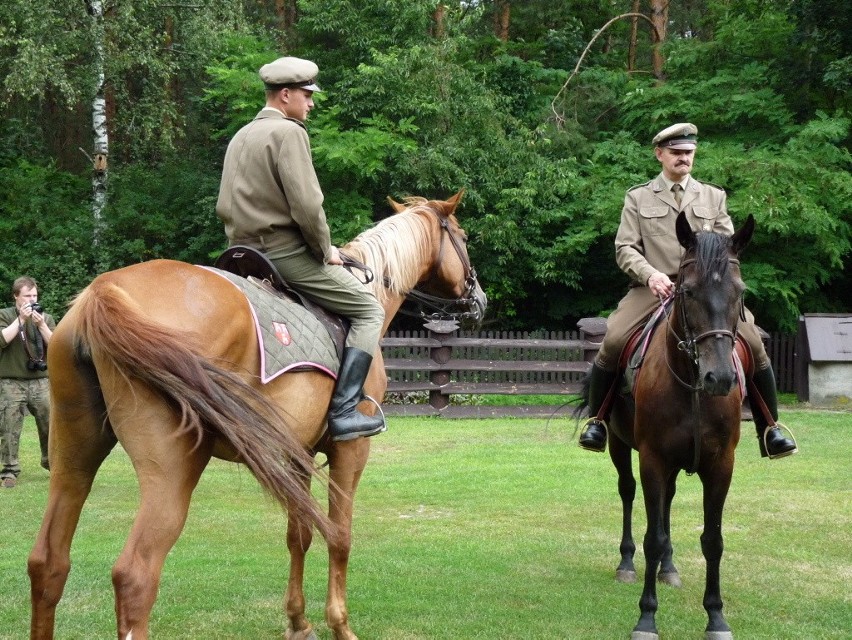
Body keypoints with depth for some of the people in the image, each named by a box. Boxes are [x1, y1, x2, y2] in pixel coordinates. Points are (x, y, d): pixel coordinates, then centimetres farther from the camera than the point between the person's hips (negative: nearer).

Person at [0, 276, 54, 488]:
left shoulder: (45, 318, 10)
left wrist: (41, 324, -10)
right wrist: (21, 319, -13)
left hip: (40, 381, 2)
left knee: (51, 425, 3)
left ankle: (52, 463, 21)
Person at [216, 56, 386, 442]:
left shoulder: (240, 138, 16)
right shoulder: (288, 132, -13)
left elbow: (224, 208, 19)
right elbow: (306, 205, -20)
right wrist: (326, 250, -7)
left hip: (244, 252, 9)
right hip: (287, 252, -9)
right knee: (368, 310, -1)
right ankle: (344, 410, -11)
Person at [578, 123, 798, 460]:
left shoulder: (713, 197, 16)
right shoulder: (638, 198, 10)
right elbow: (625, 248, 2)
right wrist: (650, 274, -17)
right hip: (653, 286, -1)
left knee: (754, 343, -14)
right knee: (612, 342, -23)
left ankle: (769, 429, -2)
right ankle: (596, 420, -3)